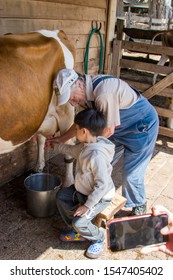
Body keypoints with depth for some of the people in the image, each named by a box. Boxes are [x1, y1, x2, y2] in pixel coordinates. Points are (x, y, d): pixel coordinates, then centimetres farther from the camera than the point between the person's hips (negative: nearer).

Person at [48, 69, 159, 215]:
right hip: (120, 128, 8)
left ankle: (138, 207, 26)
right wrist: (61, 139, 7)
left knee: (131, 174, -2)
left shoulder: (103, 93, -36)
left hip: (142, 127, -8)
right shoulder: (87, 92, -7)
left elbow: (108, 130, -27)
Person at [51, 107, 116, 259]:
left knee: (79, 222, -19)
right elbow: (72, 150, 18)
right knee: (61, 196, 10)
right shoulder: (86, 145, -6)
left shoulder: (97, 155, -36)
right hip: (83, 189, 10)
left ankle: (98, 238, 15)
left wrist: (87, 205, -26)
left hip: (100, 197, -10)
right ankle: (79, 232, 22)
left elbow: (102, 185, -32)